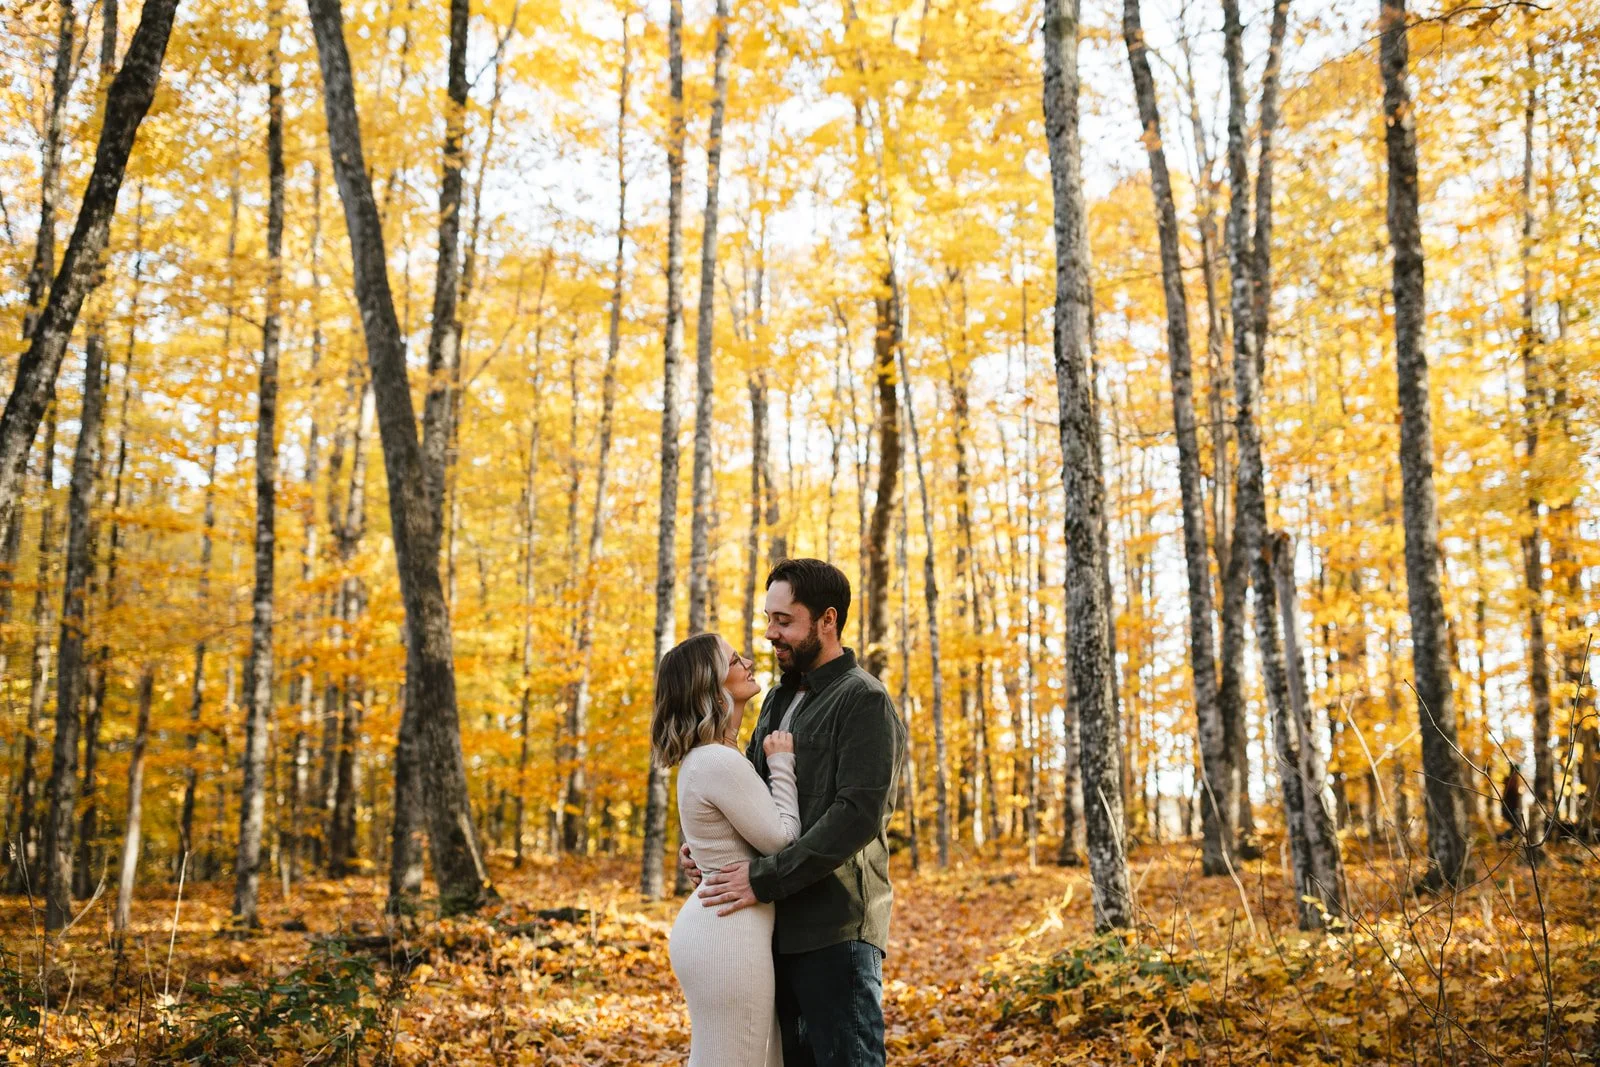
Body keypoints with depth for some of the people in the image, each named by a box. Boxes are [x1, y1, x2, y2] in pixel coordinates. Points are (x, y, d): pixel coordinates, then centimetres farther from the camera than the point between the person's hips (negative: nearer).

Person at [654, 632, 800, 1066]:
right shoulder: (721, 763, -20)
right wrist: (781, 763, -6)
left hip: (715, 927, 10)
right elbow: (782, 840, -14)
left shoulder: (706, 757, 12)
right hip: (728, 936, -10)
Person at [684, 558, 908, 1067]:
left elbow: (858, 815, -21)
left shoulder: (864, 701, -11)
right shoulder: (780, 699, 16)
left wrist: (765, 879, -22)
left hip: (836, 928, -8)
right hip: (779, 925, 8)